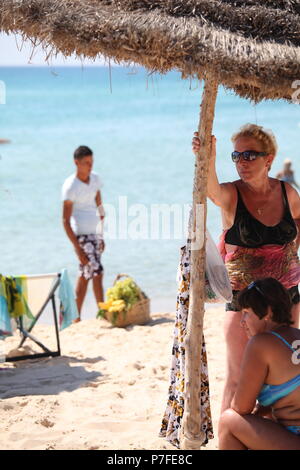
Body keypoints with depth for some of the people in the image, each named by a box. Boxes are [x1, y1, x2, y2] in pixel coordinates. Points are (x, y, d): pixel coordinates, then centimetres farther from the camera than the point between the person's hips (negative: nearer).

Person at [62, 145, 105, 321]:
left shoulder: (95, 178, 8)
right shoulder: (70, 186, -12)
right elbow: (66, 221, -12)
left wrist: (102, 236, 16)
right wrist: (78, 248, -17)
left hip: (95, 233, 7)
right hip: (81, 235, -7)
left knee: (84, 276, 10)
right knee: (97, 273, -14)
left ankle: (76, 317, 16)